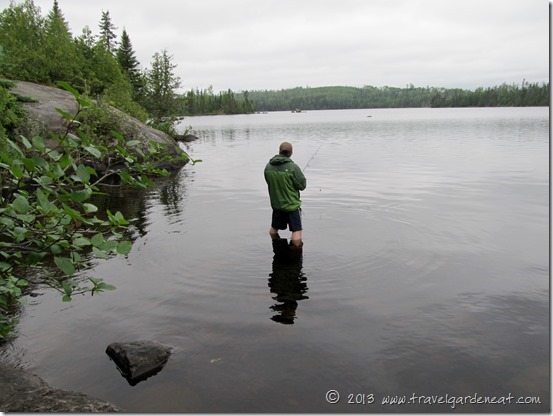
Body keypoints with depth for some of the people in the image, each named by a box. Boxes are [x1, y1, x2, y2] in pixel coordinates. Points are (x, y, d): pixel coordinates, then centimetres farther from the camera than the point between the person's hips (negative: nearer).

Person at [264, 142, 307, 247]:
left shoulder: (268, 167, -4)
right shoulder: (293, 167, -20)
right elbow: (302, 185, -13)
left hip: (276, 204, 6)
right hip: (292, 205, -6)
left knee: (273, 229, 23)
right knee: (296, 230, 2)